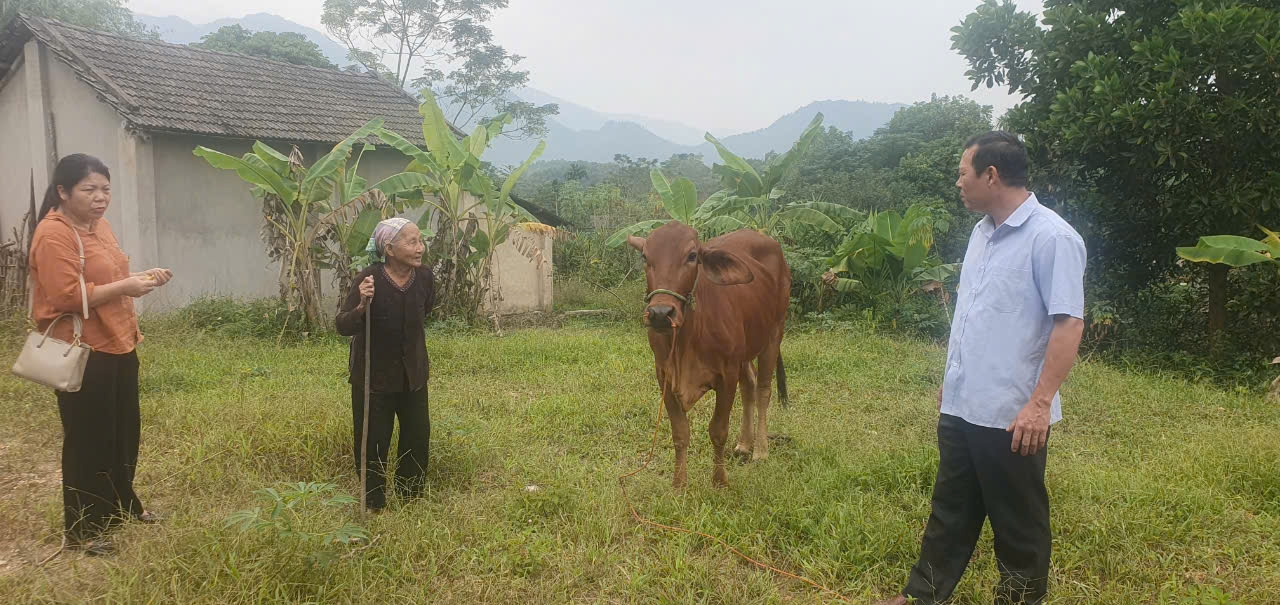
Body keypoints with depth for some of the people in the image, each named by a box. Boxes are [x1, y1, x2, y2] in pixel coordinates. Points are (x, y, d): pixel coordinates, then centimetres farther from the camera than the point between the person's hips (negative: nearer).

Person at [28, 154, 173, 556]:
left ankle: (122, 504, 35)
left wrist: (142, 278, 7)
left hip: (118, 346, 9)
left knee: (125, 433, 18)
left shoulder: (98, 224, 11)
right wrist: (125, 287, -23)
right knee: (88, 441, 1)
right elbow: (67, 297, -24)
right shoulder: (53, 234, -17)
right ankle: (83, 528, 15)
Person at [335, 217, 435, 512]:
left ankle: (410, 499, 31)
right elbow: (342, 326, -23)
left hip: (412, 374, 5)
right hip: (373, 375, -4)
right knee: (373, 443, 4)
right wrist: (362, 306, -41)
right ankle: (373, 506, 23)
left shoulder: (424, 277, -9)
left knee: (418, 438, 12)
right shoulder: (370, 280, -22)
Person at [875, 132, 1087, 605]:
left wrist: (1040, 404, -23)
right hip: (960, 406, 8)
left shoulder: (1051, 238, -15)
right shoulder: (981, 233, 11)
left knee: (1018, 523, 10)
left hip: (1011, 415, -8)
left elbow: (1069, 323, -20)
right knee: (950, 510, 18)